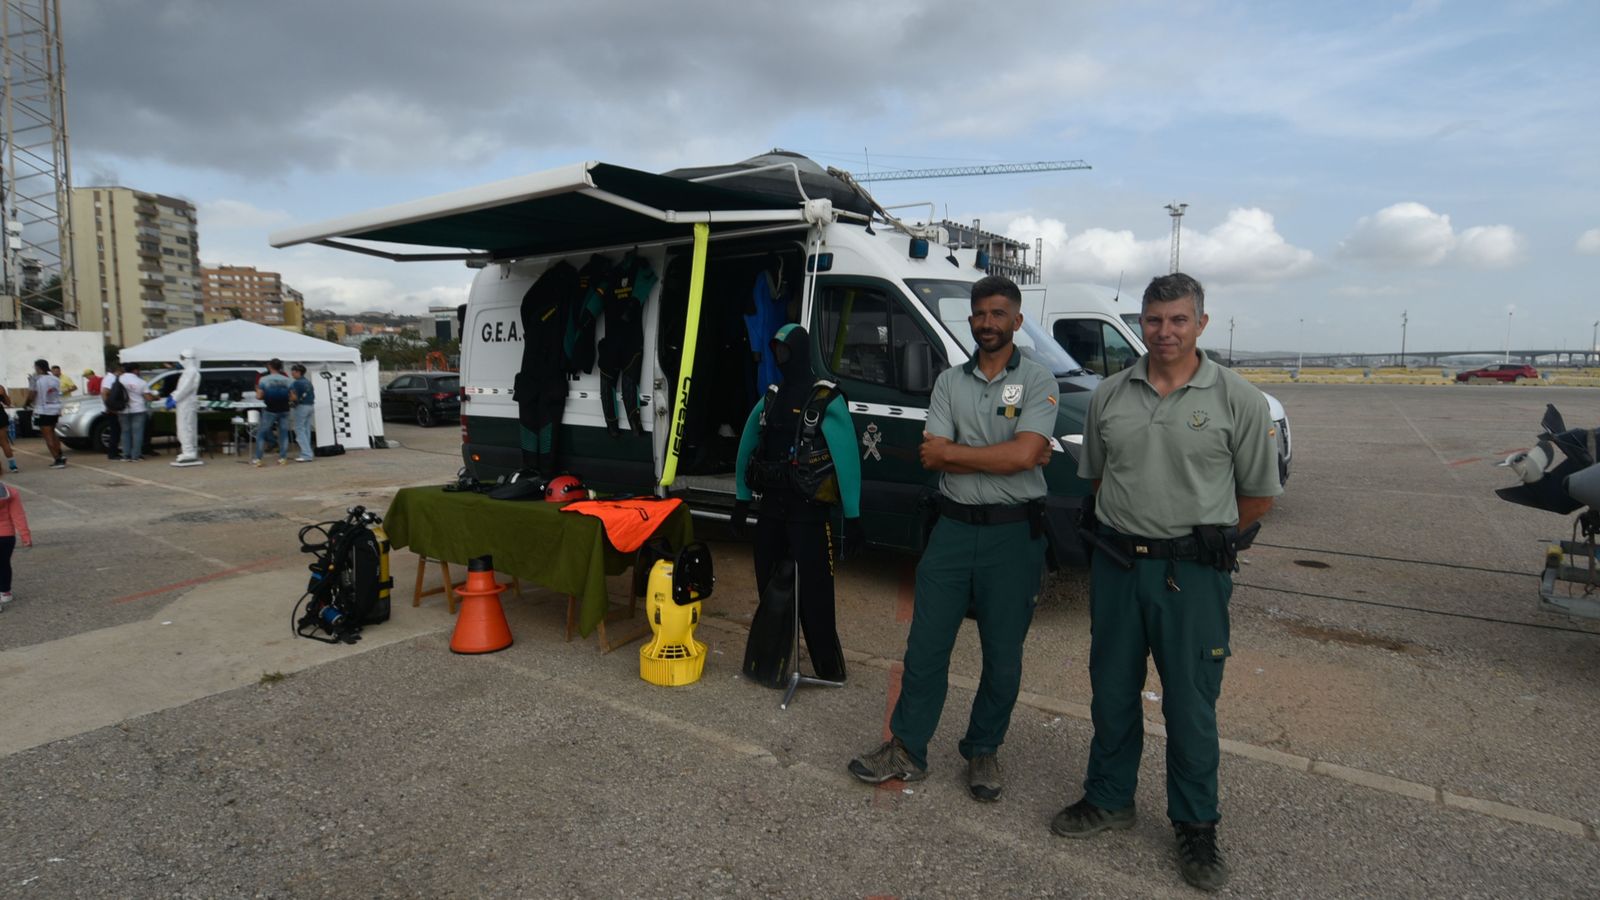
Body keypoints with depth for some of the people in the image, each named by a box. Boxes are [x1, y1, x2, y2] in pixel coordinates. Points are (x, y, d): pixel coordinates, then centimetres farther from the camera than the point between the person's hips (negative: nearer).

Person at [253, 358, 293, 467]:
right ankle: (283, 458, 6)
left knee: (261, 434, 8)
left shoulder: (264, 380, -9)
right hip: (284, 410, 2)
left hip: (270, 411, -2)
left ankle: (257, 459, 6)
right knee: (284, 434, 9)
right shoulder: (287, 380, -1)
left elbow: (259, 396, -10)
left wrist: (257, 391, 11)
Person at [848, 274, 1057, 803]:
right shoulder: (950, 381, 6)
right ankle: (907, 750, 21)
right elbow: (932, 459, -5)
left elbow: (1024, 454, -19)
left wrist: (953, 451, -11)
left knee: (1003, 656, 10)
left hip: (1013, 534, -2)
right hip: (954, 528, 3)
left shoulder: (1038, 381, -4)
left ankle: (983, 753, 29)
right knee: (925, 646, 7)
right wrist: (1003, 455, -12)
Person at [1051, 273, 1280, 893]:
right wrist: (1130, 527, 9)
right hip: (1116, 564, 3)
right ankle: (1109, 799, 34)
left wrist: (1204, 537, 5)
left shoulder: (1237, 398, -5)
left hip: (1193, 575, -3)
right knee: (1112, 692, 15)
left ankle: (1196, 828, 27)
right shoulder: (1109, 395, 4)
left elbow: (1258, 494, 1)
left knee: (1191, 705, 7)